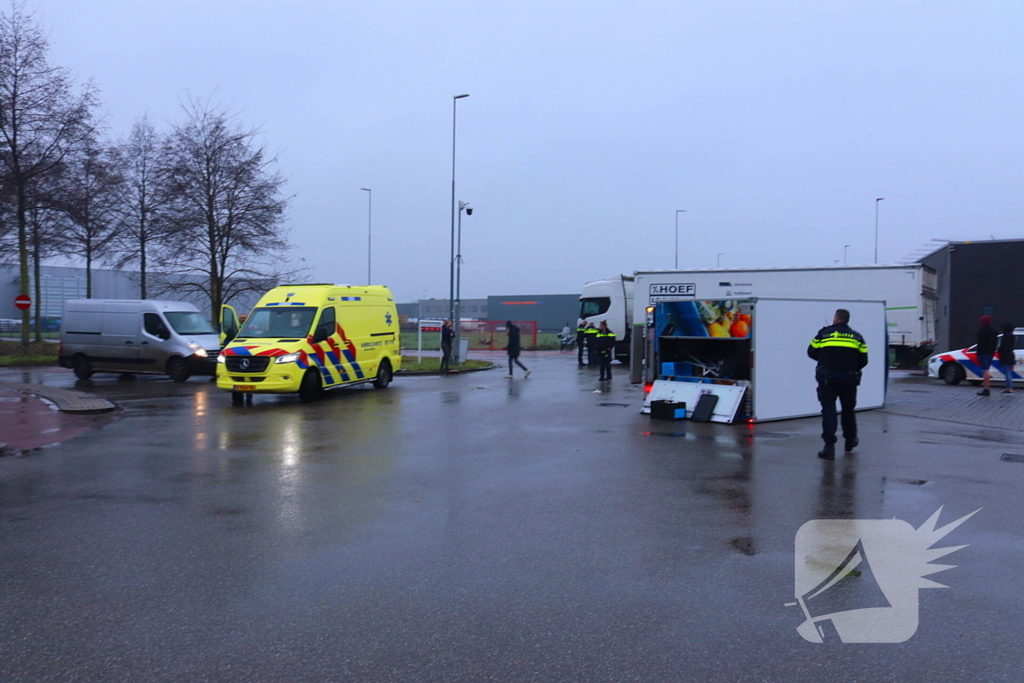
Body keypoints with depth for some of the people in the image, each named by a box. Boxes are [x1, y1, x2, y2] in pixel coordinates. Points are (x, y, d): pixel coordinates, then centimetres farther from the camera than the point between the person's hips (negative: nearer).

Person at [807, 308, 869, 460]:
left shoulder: (823, 333, 1)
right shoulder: (856, 337, 8)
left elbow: (811, 352, 3)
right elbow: (863, 360, 5)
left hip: (827, 378, -2)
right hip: (849, 378, 3)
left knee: (828, 410, -2)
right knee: (848, 409, 20)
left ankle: (829, 446, -11)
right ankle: (850, 440, 36)